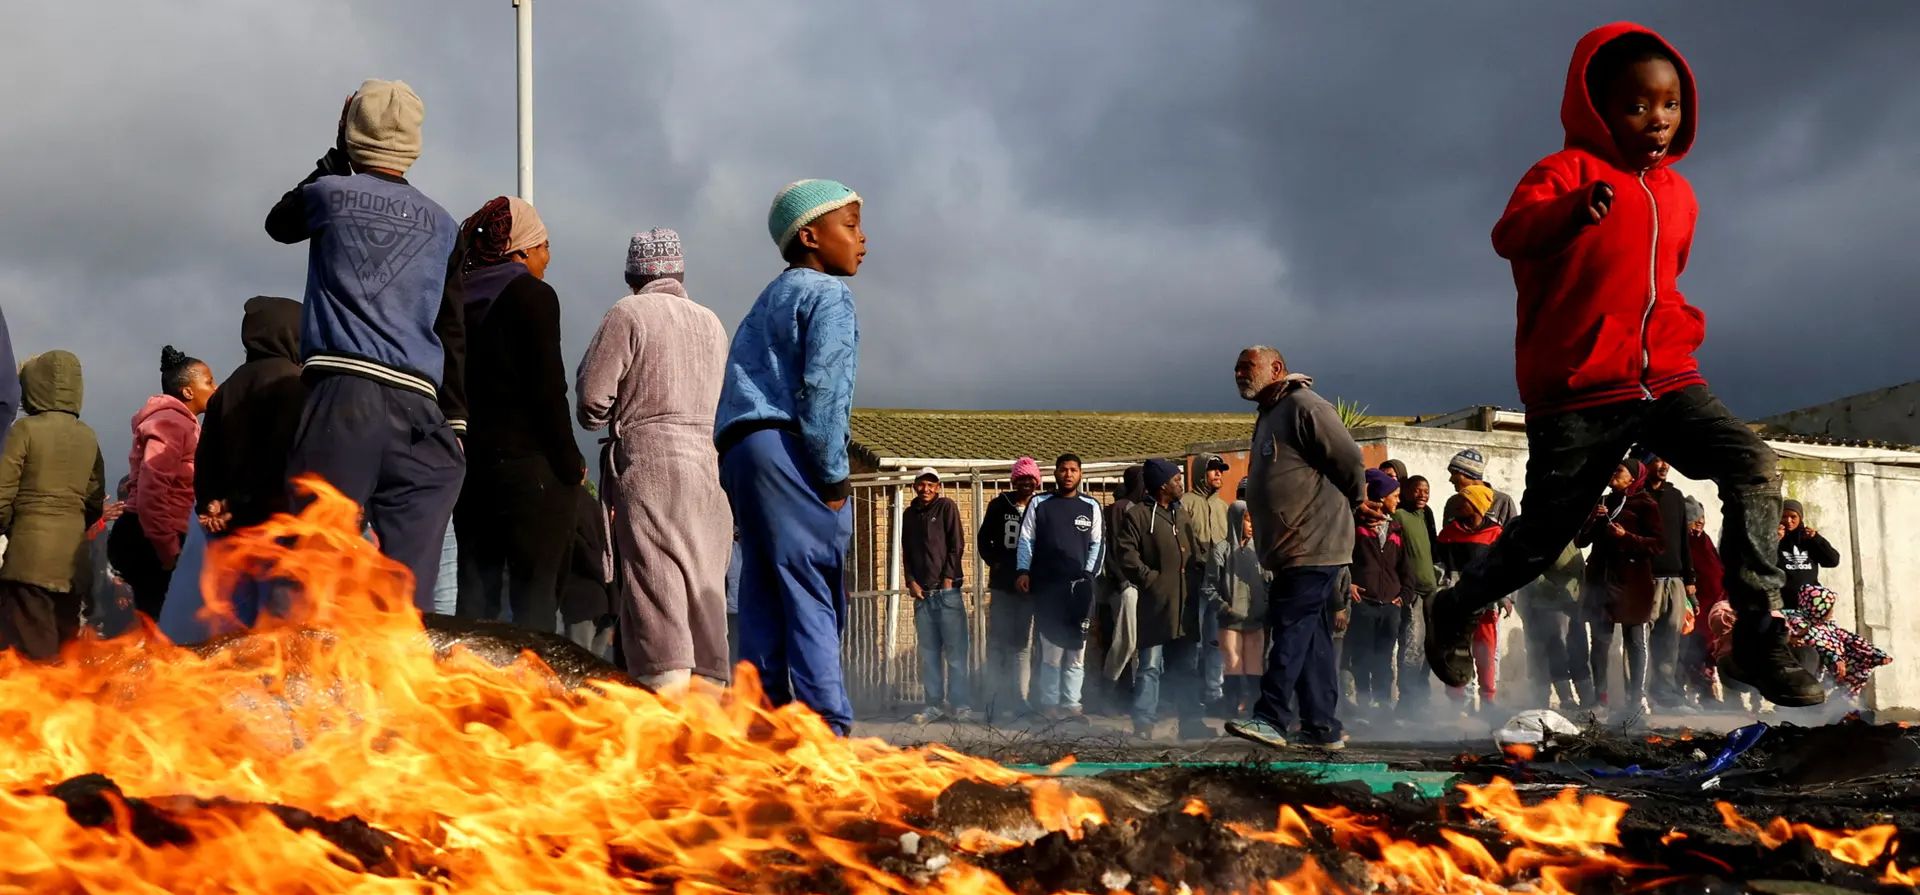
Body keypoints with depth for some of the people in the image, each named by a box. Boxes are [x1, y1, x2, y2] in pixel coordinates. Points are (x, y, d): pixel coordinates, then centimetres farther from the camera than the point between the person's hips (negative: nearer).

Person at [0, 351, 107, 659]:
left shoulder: (26, 429, -7)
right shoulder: (88, 436, 8)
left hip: (31, 551, -5)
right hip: (73, 553, 5)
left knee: (34, 646, -4)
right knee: (66, 644, 10)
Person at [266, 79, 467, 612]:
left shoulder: (331, 194, 9)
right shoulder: (441, 224, 16)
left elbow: (278, 222, 33)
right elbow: (454, 333, 14)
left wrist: (336, 158, 36)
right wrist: (456, 422, 14)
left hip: (343, 393, -3)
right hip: (419, 405, 3)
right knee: (410, 587, -2)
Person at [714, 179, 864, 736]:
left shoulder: (770, 300, 27)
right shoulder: (826, 294, -1)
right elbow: (823, 388, -13)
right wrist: (834, 476, -11)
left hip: (740, 449, 9)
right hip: (788, 448, -9)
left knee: (764, 596, 6)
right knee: (814, 596, -12)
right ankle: (827, 727, -18)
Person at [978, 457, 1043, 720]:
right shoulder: (999, 505, 6)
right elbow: (983, 539, 13)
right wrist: (994, 561, 0)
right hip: (1002, 583, 1)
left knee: (1023, 644, 2)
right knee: (998, 641, 1)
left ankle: (1019, 702, 4)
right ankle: (995, 701, 4)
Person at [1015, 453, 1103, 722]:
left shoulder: (1090, 506, 9)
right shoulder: (1039, 504, 7)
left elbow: (1096, 544, 9)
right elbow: (1026, 540, 6)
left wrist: (1088, 574, -2)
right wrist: (1023, 572, -5)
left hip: (1079, 587, 1)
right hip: (1046, 587, -1)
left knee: (1076, 650, 0)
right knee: (1050, 649, -3)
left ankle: (1071, 703, 4)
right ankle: (1049, 703, 2)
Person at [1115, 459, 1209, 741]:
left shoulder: (1182, 514, 19)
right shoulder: (1137, 515, -5)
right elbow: (1126, 553, -12)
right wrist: (1149, 578, -15)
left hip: (1185, 602, 7)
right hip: (1156, 603, -7)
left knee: (1188, 666, 11)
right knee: (1151, 666, -7)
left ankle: (1192, 720, 17)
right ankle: (1144, 722, -4)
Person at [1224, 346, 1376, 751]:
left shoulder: (1303, 406, -10)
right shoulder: (1268, 418, 22)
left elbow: (1350, 460, -13)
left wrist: (1355, 505, 2)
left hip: (1314, 547, -10)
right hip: (1291, 551, 10)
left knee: (1291, 629, -12)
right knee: (1312, 639, 9)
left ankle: (1272, 718, -15)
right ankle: (1323, 728, 11)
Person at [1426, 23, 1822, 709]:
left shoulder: (1677, 194, 15)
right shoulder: (1568, 171, -6)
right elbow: (1510, 234, -27)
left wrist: (1682, 324, 12)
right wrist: (1570, 212, -47)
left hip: (1664, 380, 5)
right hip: (1576, 393, -5)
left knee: (1753, 466, -19)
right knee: (1543, 536, 2)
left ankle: (1758, 637, -19)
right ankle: (1455, 609, 31)